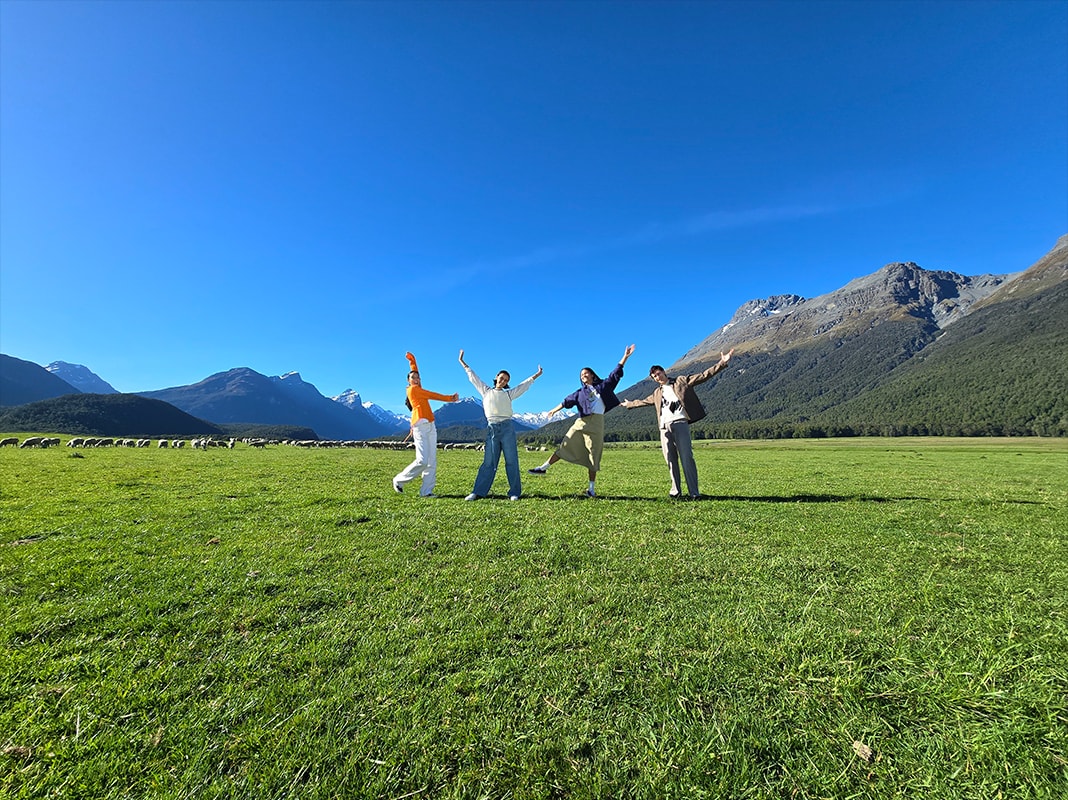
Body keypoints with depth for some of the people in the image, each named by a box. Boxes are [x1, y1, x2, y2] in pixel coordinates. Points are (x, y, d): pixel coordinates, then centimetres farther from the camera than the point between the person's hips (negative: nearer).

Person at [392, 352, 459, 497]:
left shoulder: (417, 389, 20)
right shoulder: (413, 389, -2)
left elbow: (414, 370, 34)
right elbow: (433, 395, 0)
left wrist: (412, 359, 35)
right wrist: (450, 398, 7)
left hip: (430, 426, 9)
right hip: (420, 426, -9)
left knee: (432, 461, 1)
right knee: (422, 461, -14)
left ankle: (426, 491, 2)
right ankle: (399, 481, 6)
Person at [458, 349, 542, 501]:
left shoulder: (509, 394, 14)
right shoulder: (486, 391, 16)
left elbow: (525, 385, 19)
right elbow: (473, 377, 21)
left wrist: (537, 374, 21)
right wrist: (462, 362, 26)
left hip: (507, 427, -1)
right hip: (492, 429, 1)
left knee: (511, 461, -1)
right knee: (489, 462, -1)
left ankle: (514, 492, 3)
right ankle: (478, 492, 2)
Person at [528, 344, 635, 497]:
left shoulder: (603, 385, 14)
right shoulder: (580, 392, 19)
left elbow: (616, 374, 10)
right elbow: (567, 401, 21)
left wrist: (625, 357, 4)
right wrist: (555, 410, 17)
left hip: (596, 423, -2)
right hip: (581, 422, 2)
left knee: (593, 455, 0)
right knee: (565, 446, 0)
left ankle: (592, 488, 5)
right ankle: (544, 467, 4)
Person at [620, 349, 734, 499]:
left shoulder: (681, 381, 11)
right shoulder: (657, 393, 25)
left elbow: (704, 375, 3)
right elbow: (643, 401, 41)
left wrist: (722, 363, -6)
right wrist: (629, 404, 51)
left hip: (680, 423, -5)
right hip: (665, 427, 5)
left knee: (686, 458, -10)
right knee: (671, 460, 3)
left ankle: (694, 492, -6)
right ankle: (676, 491, 8)